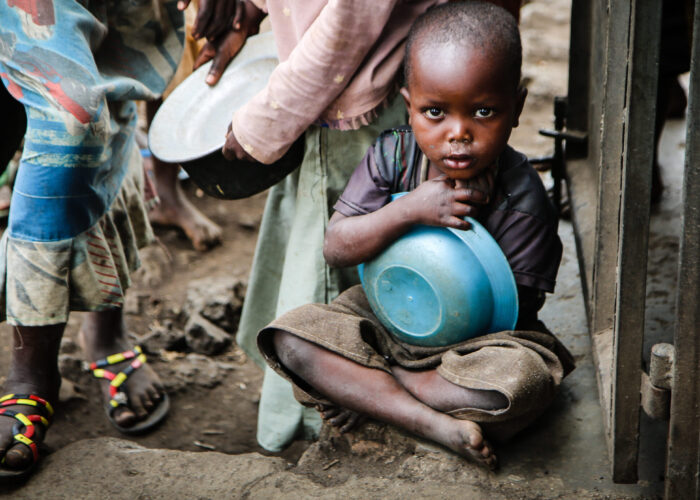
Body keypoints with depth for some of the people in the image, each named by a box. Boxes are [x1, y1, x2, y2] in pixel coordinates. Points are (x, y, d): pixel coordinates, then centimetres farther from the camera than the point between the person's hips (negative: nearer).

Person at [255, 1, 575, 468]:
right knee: (291, 336, -19)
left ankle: (367, 389, -17)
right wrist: (409, 210, -29)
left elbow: (514, 307, -16)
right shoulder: (392, 156, -11)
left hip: (476, 337, -3)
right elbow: (336, 248, -14)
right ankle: (436, 423, -27)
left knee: (523, 381, -34)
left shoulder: (522, 198, -19)